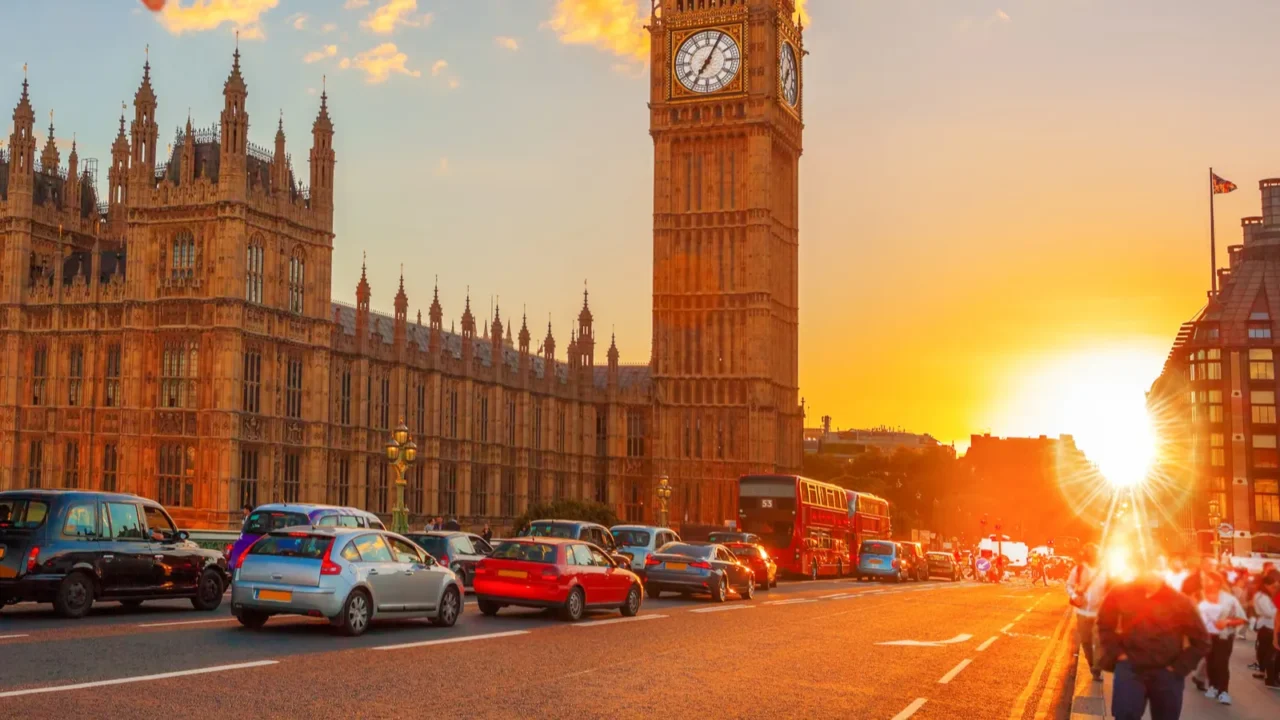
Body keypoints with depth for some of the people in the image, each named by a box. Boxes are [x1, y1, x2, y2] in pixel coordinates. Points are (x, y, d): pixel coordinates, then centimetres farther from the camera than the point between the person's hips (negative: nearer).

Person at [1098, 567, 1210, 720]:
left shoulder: (1179, 601, -7)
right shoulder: (1122, 593, -5)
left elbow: (1201, 641, 2)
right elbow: (1104, 624, 12)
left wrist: (1179, 667, -3)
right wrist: (1116, 652, 2)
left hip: (1166, 674, 0)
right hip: (1130, 668, 0)